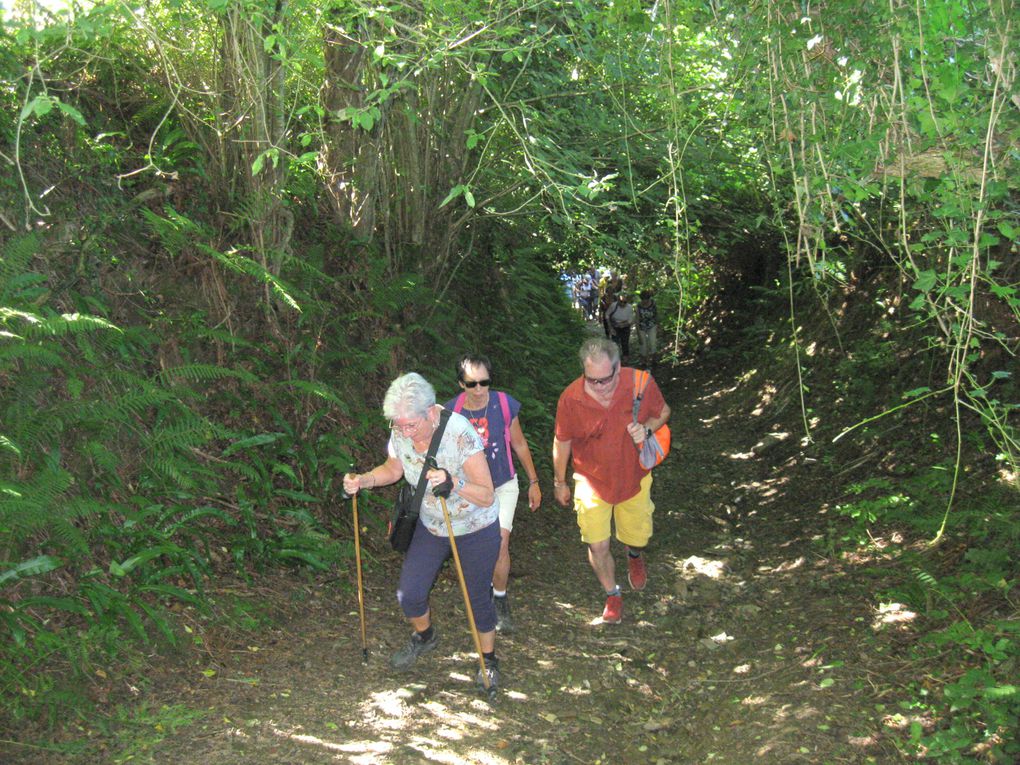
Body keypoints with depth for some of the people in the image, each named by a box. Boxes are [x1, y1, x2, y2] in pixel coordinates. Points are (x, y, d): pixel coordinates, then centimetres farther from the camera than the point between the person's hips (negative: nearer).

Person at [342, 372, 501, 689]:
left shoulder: (460, 433, -33)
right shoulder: (400, 431, -17)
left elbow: (487, 496, -32)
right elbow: (393, 469, 5)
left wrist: (453, 482, -50)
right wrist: (364, 480, -14)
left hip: (476, 529, -5)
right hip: (430, 526, 5)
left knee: (478, 597, 6)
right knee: (409, 595, 5)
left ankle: (488, 659, 34)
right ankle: (424, 637, 39)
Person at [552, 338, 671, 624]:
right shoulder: (570, 399, -24)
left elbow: (663, 412, -1)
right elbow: (562, 442, -7)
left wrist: (647, 428, -24)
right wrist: (559, 483, 5)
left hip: (634, 478, 1)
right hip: (592, 482, -1)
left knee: (637, 536, 19)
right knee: (597, 546, -1)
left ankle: (634, 557, 58)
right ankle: (612, 595, 28)